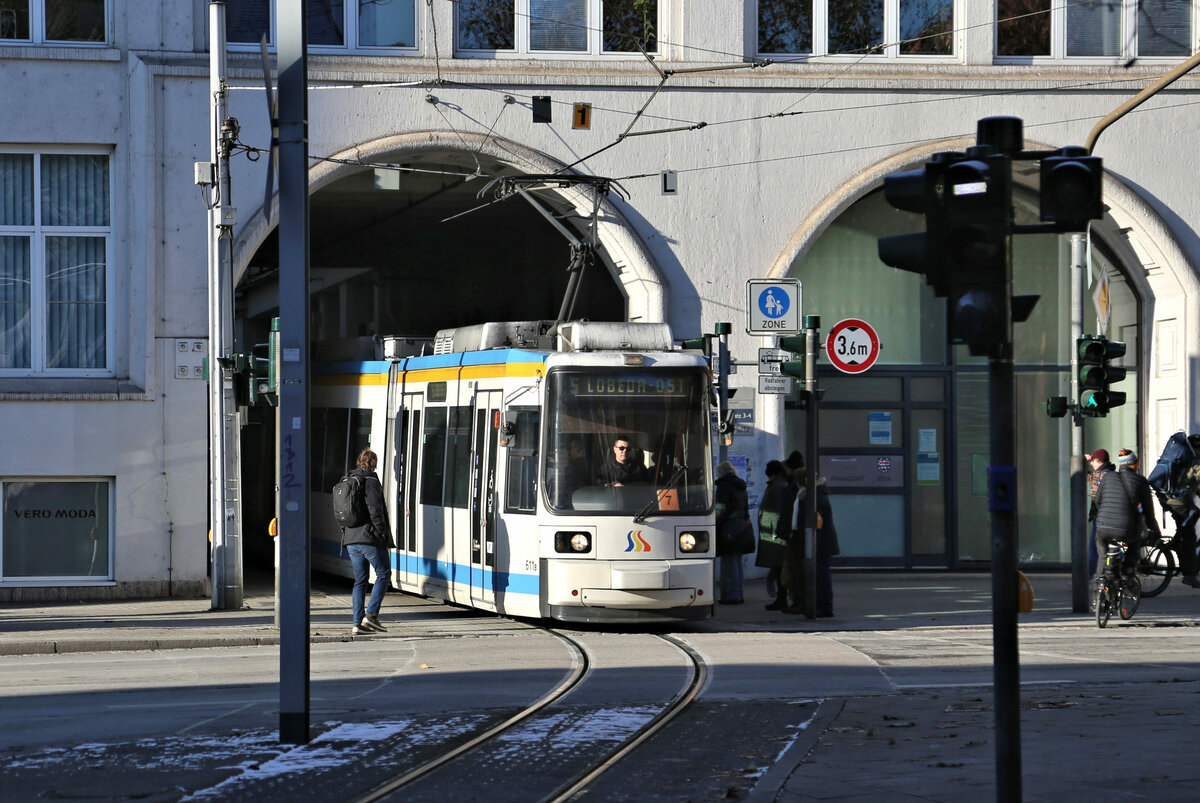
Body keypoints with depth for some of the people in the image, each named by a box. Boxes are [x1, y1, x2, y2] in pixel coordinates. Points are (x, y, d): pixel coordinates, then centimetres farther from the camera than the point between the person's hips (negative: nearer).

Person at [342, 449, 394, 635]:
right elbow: (374, 509, -19)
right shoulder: (371, 481, -10)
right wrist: (381, 531, -11)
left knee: (360, 579, 10)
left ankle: (358, 623, 5)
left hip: (351, 539, 7)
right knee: (383, 574, 4)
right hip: (370, 538, -7)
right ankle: (371, 615, -8)